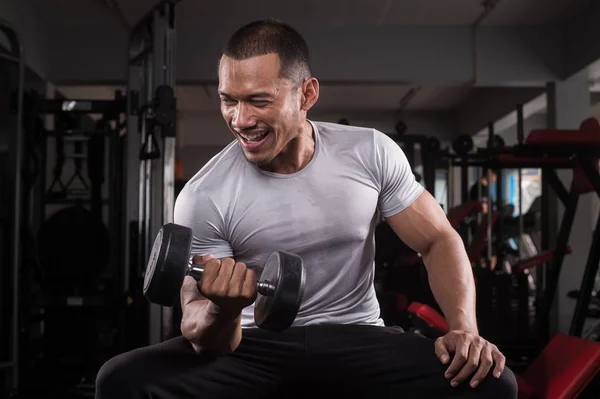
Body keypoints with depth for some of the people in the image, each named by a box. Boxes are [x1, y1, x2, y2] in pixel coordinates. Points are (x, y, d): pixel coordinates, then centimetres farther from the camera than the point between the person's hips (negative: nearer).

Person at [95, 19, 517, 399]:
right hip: (255, 345, 0)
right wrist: (223, 310, -36)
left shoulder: (372, 153, -6)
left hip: (356, 338, 1)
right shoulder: (203, 197, -11)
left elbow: (438, 240, 2)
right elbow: (204, 338, -11)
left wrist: (464, 328, -15)